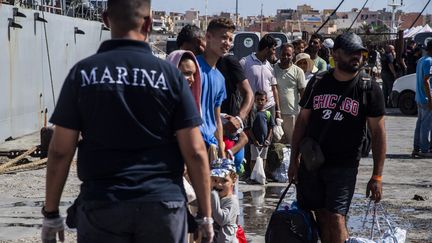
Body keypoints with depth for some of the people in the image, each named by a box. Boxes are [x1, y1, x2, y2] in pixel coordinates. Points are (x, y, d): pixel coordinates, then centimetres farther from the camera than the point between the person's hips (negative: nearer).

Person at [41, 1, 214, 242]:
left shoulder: (83, 73, 0)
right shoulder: (170, 75, -1)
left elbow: (60, 151, -1)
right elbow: (195, 152, -4)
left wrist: (51, 212, 6)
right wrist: (206, 214, 4)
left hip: (100, 206, 0)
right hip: (162, 205, 0)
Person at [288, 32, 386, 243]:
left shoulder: (370, 89, -3)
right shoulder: (317, 83, 4)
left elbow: (378, 133, -2)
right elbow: (302, 120, 12)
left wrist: (377, 176, -7)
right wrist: (294, 160, 8)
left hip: (344, 166, -3)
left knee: (336, 219, -11)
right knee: (321, 217, 10)